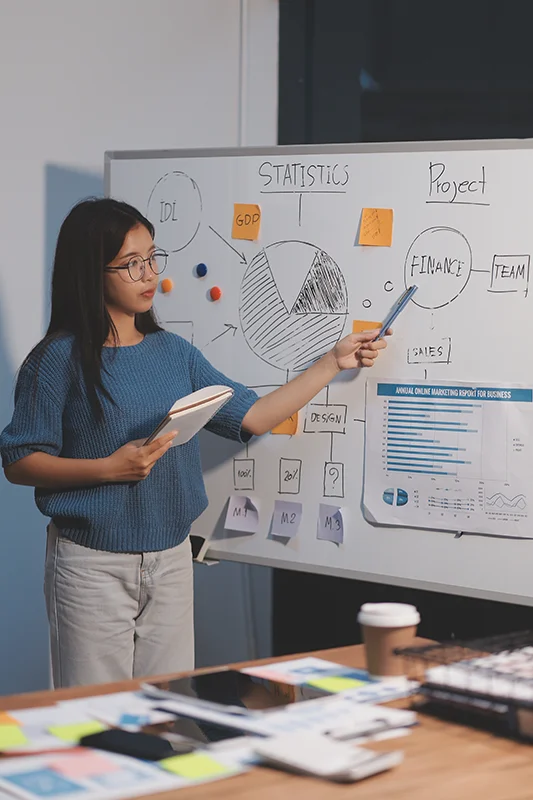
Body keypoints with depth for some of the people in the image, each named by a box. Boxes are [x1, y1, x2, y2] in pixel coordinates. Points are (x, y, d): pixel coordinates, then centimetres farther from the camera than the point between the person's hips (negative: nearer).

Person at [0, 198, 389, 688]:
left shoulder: (173, 353, 9)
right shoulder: (61, 359, -8)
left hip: (171, 558, 5)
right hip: (92, 563, -5)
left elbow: (253, 417, 8)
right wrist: (109, 468, -19)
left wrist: (334, 362, 8)